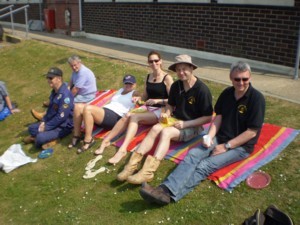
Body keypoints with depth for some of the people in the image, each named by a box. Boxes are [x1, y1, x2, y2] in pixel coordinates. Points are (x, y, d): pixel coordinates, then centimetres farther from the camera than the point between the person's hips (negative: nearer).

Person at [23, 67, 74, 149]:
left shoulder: (65, 94, -25)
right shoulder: (54, 91, 5)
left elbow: (61, 117, -26)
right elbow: (50, 108, 16)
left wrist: (46, 127, -18)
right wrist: (43, 121, 2)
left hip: (64, 126, -10)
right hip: (53, 122, 10)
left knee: (40, 138, -27)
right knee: (31, 128, 11)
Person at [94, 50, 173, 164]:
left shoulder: (167, 78, -6)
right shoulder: (148, 77, 13)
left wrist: (157, 101, -19)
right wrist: (139, 98, -2)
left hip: (160, 111, -6)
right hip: (147, 108, 6)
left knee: (134, 117, -31)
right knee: (127, 116, -24)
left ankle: (123, 149, -41)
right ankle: (106, 141, -25)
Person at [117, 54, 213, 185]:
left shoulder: (202, 90, -14)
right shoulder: (176, 86, 4)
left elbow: (208, 118, -13)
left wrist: (185, 124, -20)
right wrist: (167, 113, -2)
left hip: (193, 127, -5)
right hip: (175, 121, 6)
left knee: (165, 132, -32)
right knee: (155, 128, -26)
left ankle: (148, 171, -45)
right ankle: (133, 164, -35)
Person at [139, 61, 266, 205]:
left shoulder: (256, 98, -13)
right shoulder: (227, 93, 5)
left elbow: (252, 132, -15)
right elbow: (218, 116, 9)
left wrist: (226, 146, -16)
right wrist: (210, 136, -10)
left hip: (241, 146, -5)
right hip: (220, 137, 5)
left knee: (204, 166, -27)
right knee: (193, 154, -22)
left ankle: (169, 194, -40)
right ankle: (166, 189, -39)